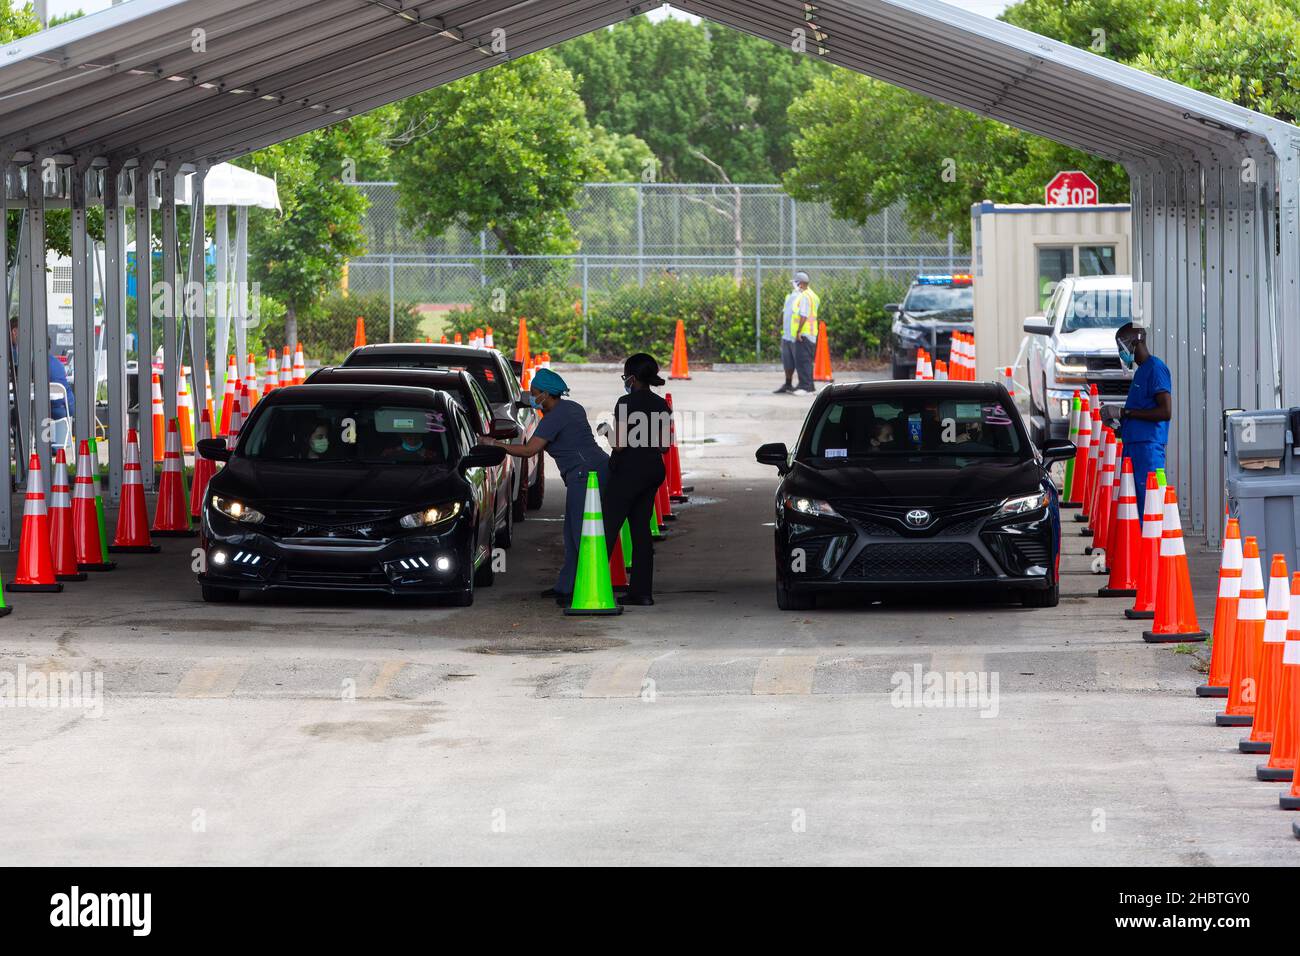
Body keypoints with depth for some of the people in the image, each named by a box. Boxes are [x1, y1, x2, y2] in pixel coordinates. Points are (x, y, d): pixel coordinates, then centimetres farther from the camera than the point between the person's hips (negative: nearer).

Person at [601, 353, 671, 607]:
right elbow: (664, 446, 10)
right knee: (641, 528, 10)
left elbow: (620, 443, -17)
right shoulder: (662, 406, 8)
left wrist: (608, 433, 3)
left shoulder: (626, 403, -13)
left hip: (629, 469, -7)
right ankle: (641, 591, 7)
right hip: (653, 470, 7)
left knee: (608, 527, -3)